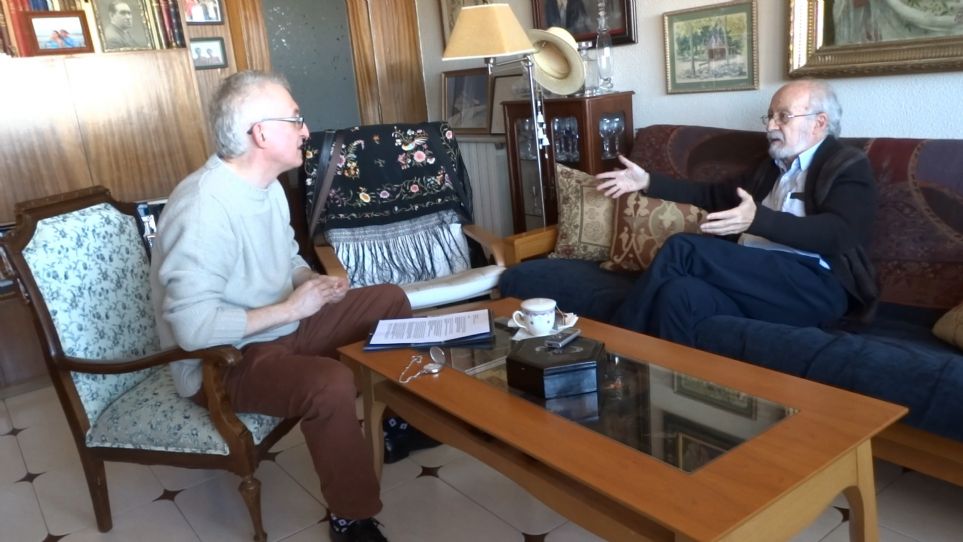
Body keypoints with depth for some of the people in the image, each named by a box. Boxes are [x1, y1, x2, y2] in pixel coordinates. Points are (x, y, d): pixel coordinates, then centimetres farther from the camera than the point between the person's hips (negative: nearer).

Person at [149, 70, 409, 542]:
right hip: (224, 360, -9)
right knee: (332, 385, -35)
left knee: (388, 299, 9)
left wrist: (315, 282, -6)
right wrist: (289, 308, -26)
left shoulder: (266, 185, 0)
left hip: (280, 325, 9)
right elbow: (193, 328, -34)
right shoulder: (203, 208, -29)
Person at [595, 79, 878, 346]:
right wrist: (649, 182, 22)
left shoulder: (849, 166, 3)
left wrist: (757, 219, -30)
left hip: (815, 286, -6)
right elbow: (716, 194, 32)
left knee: (682, 248, -23)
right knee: (679, 293, -28)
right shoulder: (773, 165, 26)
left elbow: (837, 233, -14)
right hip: (751, 276, 7)